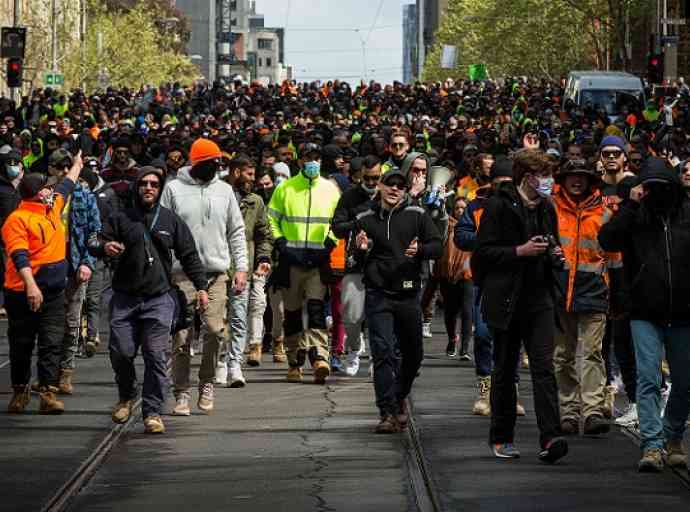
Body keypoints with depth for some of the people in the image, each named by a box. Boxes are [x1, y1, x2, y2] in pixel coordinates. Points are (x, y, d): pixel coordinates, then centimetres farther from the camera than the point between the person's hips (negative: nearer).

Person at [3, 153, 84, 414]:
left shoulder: (53, 207, 11)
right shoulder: (17, 219, -13)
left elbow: (66, 186, 33)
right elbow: (19, 256, -23)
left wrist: (77, 165, 47)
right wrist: (30, 285, -34)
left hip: (54, 292, 6)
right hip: (24, 294, -6)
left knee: (51, 344, -3)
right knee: (21, 345, 6)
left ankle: (48, 393, -5)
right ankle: (20, 391, 18)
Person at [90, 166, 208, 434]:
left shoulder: (171, 220, 9)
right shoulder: (120, 218, 7)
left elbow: (189, 256, 14)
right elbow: (97, 245, 4)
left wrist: (201, 286, 7)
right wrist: (104, 246, -20)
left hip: (159, 299, -1)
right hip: (124, 298, 1)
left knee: (156, 357, -7)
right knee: (121, 352, -2)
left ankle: (153, 412, -2)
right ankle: (126, 396, 26)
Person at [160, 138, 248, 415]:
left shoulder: (224, 190, 11)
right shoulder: (174, 189, 2)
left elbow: (236, 231, 15)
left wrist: (241, 267, 6)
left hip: (216, 273, 2)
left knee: (215, 330, -10)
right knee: (182, 335, -3)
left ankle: (207, 383, 10)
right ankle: (182, 393, 5)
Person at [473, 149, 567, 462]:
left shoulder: (546, 209, 13)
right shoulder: (499, 207, -6)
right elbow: (483, 252, -10)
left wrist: (553, 255, 4)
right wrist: (520, 251, -18)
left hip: (538, 299, 4)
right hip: (506, 301, -4)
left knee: (544, 367, -10)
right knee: (504, 371, 6)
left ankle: (549, 439, -18)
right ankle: (501, 438, 18)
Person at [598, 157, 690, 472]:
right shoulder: (635, 216, 1)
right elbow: (607, 240, -13)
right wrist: (630, 205, -16)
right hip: (645, 314, -2)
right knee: (648, 380, -10)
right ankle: (653, 445, -13)